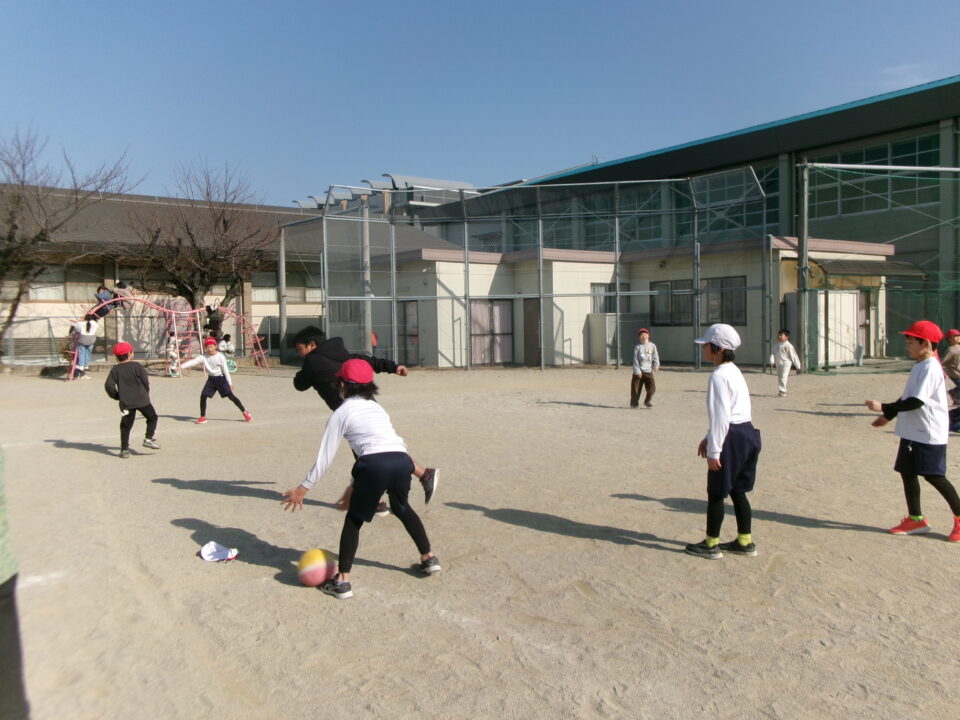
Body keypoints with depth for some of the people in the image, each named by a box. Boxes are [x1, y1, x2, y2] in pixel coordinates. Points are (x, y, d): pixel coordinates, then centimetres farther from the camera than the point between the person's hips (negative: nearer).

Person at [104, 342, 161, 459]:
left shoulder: (115, 369, 3)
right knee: (152, 417, 15)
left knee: (125, 425, 7)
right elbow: (146, 382, -3)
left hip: (126, 402, 3)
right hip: (141, 400, -3)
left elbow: (109, 385, -2)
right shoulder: (136, 366, -4)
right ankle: (149, 438, 2)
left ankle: (124, 449, 5)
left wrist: (117, 396, 11)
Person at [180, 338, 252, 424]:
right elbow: (194, 361, -11)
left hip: (221, 378, -4)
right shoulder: (204, 357, -3)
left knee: (230, 396, -9)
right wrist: (181, 366, -22)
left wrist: (229, 383, -5)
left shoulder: (220, 357, -12)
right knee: (203, 396, -6)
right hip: (211, 379, 4)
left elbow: (225, 370, -8)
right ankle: (203, 417, 8)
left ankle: (245, 412, -3)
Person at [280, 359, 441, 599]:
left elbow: (325, 457, 10)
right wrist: (354, 485, 40)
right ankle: (429, 558, 40)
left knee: (354, 520, 13)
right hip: (402, 460, 6)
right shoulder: (376, 407, 31)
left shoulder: (342, 413, 12)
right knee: (402, 508, 31)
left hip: (375, 465, -6)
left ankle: (342, 581, 13)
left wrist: (303, 488, 19)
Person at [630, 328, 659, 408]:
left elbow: (655, 356, 6)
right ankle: (634, 403, 19)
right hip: (639, 372, -2)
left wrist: (656, 365, -10)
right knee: (636, 388, 1)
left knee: (652, 387, -6)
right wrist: (637, 371, -10)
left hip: (649, 371, 2)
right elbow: (635, 360, -5)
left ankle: (647, 401, 17)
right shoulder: (638, 347, -3)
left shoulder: (652, 346, 6)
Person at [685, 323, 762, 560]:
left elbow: (720, 416, -21)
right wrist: (708, 438, 22)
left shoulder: (719, 376, -17)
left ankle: (711, 544, 13)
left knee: (716, 492, 3)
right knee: (737, 491, 18)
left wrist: (714, 451, -17)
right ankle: (745, 542, 25)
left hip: (732, 437, -10)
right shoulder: (734, 372, 15)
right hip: (748, 433, 10)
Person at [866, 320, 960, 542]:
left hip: (929, 433, -10)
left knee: (934, 476, -2)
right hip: (912, 432, 10)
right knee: (907, 472, 10)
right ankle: (915, 519, 19)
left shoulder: (930, 368, -19)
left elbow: (917, 401, -26)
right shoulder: (920, 367, 13)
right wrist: (888, 416, 18)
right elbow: (907, 398, 20)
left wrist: (884, 408, -25)